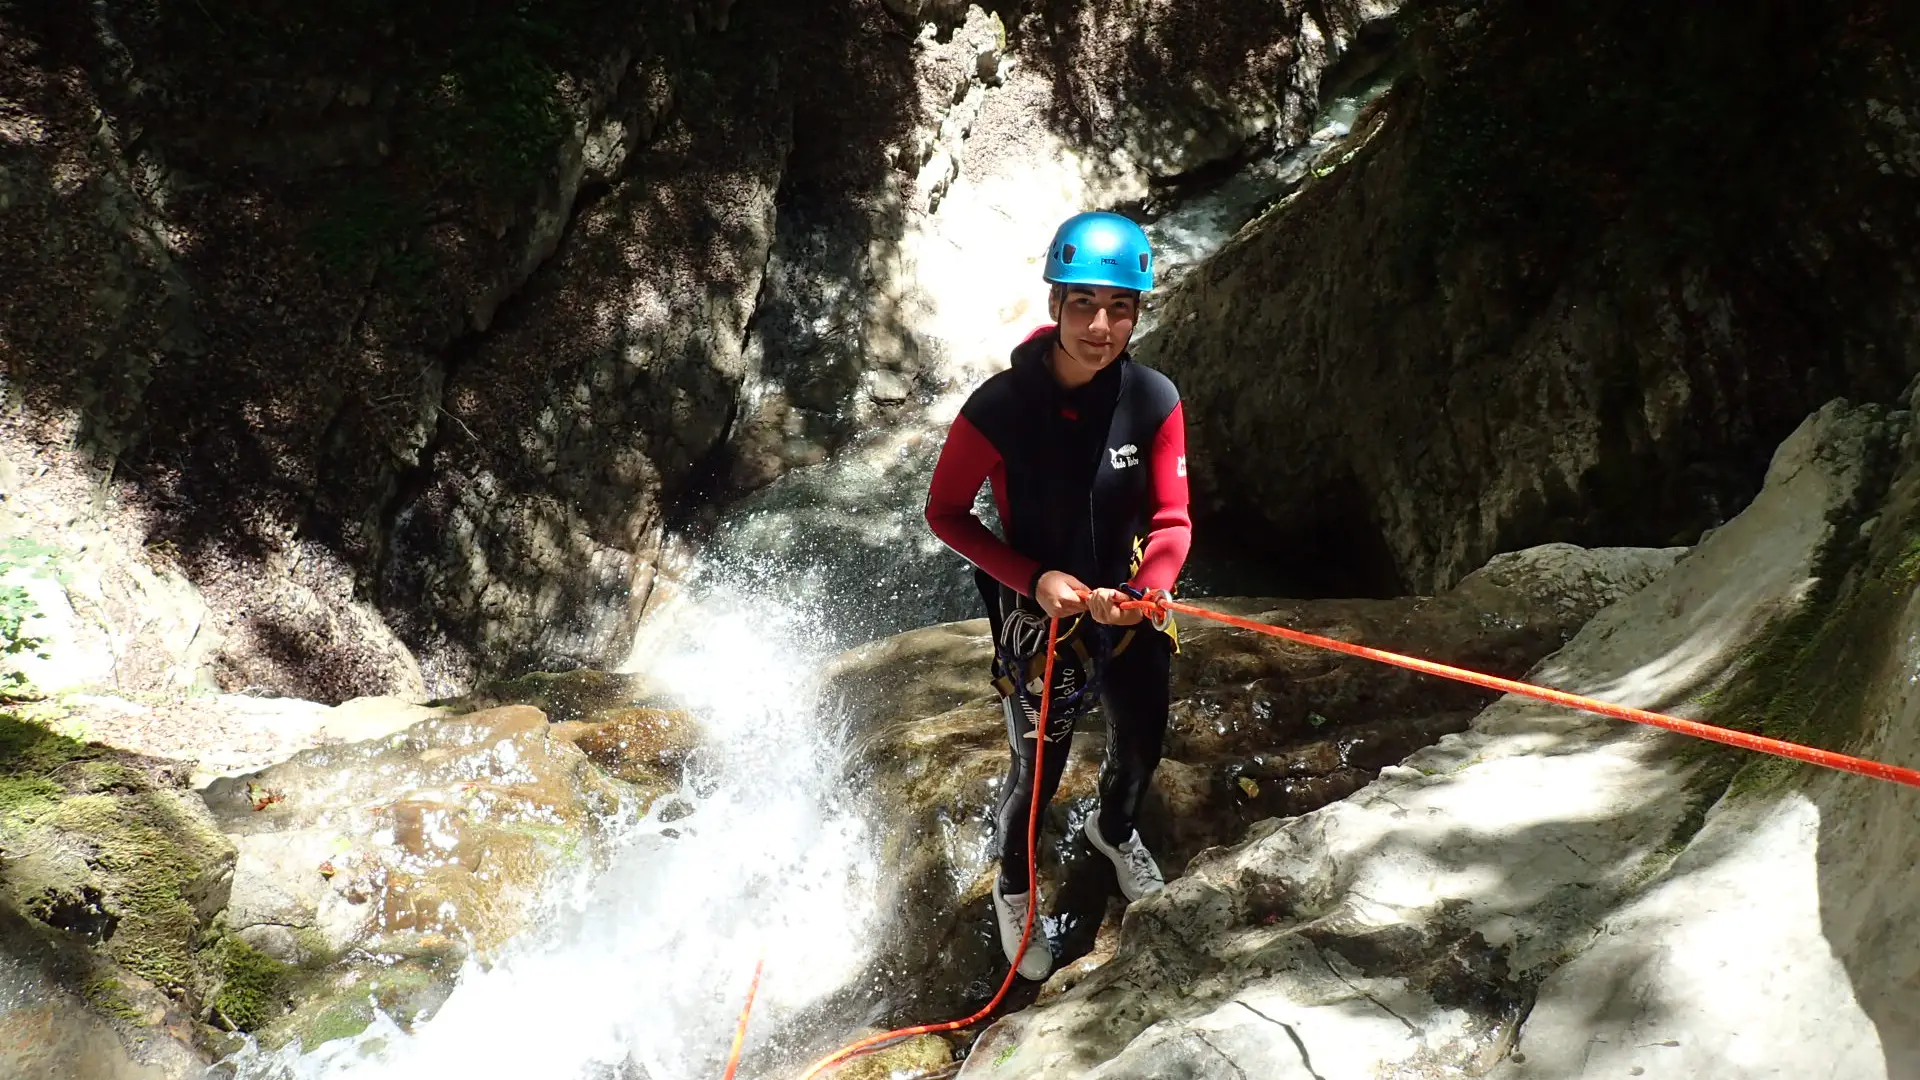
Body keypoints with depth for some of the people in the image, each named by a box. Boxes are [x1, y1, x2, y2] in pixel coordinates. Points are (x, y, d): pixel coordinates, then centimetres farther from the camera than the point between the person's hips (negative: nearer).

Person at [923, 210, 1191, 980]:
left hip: (1134, 610, 4)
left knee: (1141, 750, 25)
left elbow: (1171, 519, -12)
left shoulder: (1155, 401, -18)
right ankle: (1013, 890, 46)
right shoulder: (999, 408, -26)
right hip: (1043, 617, -3)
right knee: (1037, 774, 13)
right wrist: (1035, 580, -25)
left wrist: (1146, 591, -33)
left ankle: (1114, 830, 62)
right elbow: (945, 512, -14)